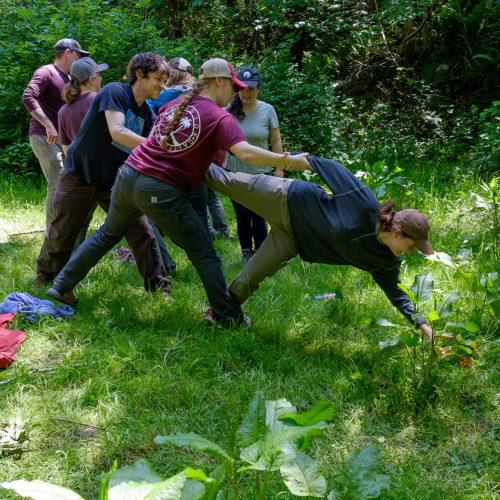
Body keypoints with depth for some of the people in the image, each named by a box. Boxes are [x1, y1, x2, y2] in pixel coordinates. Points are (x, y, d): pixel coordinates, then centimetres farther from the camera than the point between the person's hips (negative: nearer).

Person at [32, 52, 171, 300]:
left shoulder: (147, 115, 3)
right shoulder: (114, 91, -17)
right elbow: (117, 132, -31)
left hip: (114, 181, 5)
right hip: (79, 175, -5)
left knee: (142, 232, -5)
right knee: (61, 235, 7)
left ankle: (159, 286, 6)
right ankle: (45, 277, 32)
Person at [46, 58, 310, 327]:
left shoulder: (173, 104, 15)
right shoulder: (220, 118, -5)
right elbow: (246, 153, -20)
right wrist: (290, 160, -15)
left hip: (128, 175, 7)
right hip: (161, 192, -7)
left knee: (108, 233, 27)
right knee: (204, 255, 5)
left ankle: (61, 285, 33)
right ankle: (229, 318, 9)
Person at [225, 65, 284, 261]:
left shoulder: (267, 110, -3)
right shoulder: (229, 109, -3)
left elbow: (276, 142, 1)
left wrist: (279, 168, -1)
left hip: (260, 172, -1)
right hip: (235, 172, 1)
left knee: (258, 216, 3)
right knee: (242, 215, 9)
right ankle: (246, 251, 24)